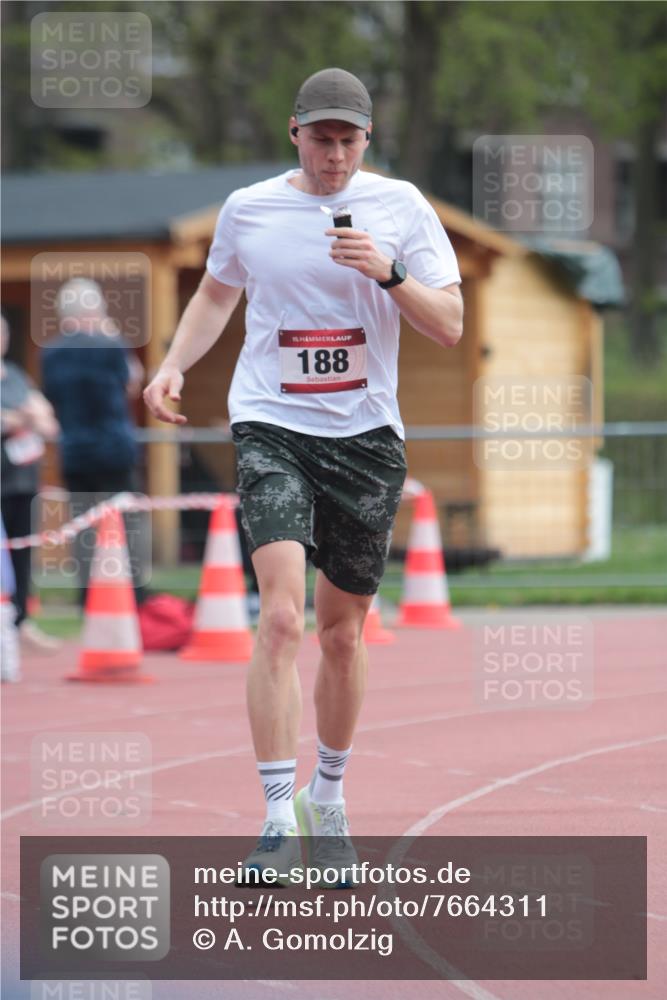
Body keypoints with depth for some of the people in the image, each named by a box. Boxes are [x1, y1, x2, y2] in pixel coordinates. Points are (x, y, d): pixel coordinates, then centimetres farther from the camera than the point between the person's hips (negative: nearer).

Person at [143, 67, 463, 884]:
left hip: (366, 435, 1)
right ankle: (279, 817, -21)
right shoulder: (247, 209, 3)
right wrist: (174, 365, 7)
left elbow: (450, 326, -2)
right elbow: (215, 295, 22)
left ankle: (328, 795, 31)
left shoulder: (400, 206, 1)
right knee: (282, 617, -19)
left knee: (342, 633, 10)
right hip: (271, 427, -1)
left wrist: (389, 273, -17)